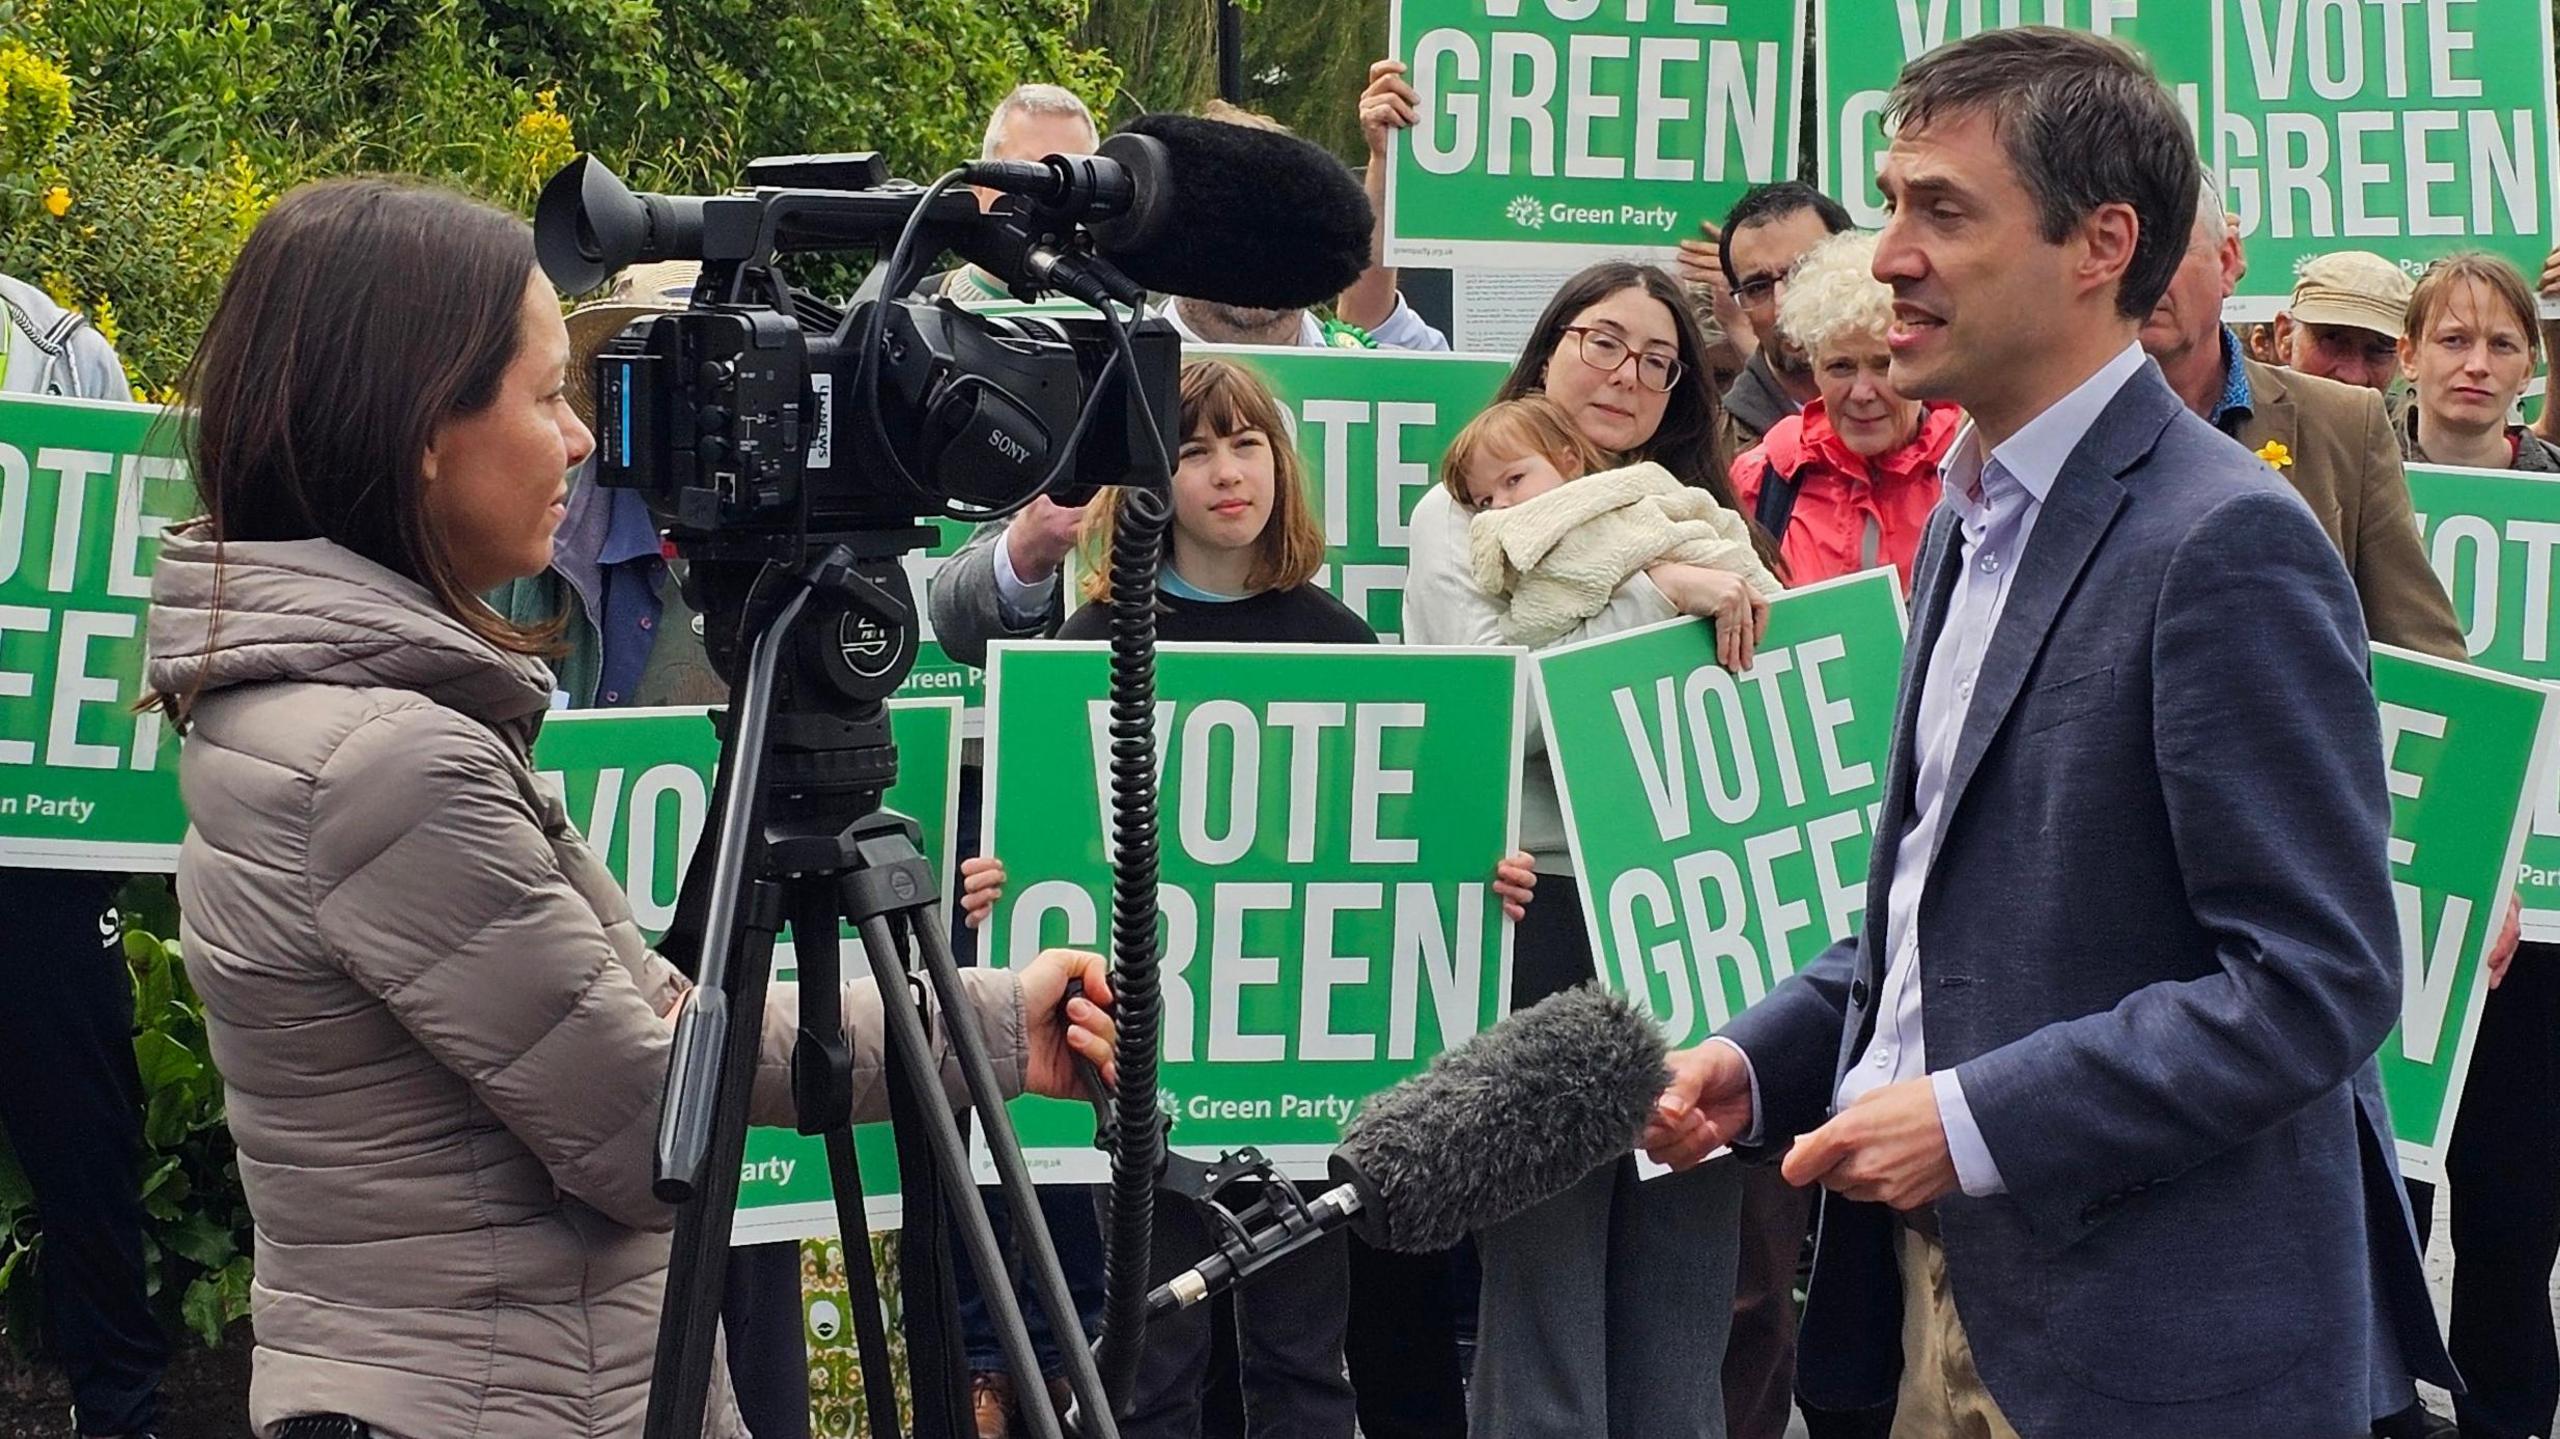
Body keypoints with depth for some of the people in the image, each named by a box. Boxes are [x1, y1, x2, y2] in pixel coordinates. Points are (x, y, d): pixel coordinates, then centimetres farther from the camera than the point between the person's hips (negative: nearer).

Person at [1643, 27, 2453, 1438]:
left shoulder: (2226, 544, -16)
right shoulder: (1974, 518, 13)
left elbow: (2318, 976, -20)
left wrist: (1974, 1122, -21)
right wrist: (1757, 1059, 7)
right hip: (1938, 1292, 8)